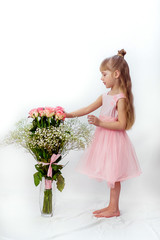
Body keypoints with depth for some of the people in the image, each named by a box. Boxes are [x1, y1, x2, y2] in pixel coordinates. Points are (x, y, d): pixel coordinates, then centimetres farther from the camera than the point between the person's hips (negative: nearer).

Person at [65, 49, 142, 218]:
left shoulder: (121, 98, -17)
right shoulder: (105, 96, 8)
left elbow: (121, 124, -21)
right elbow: (88, 109, 13)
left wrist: (99, 123, -25)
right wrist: (68, 114, 7)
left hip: (114, 140, -8)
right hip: (104, 137, 8)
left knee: (113, 175, 3)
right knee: (110, 175, 15)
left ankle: (114, 209, 17)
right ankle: (112, 206, 27)